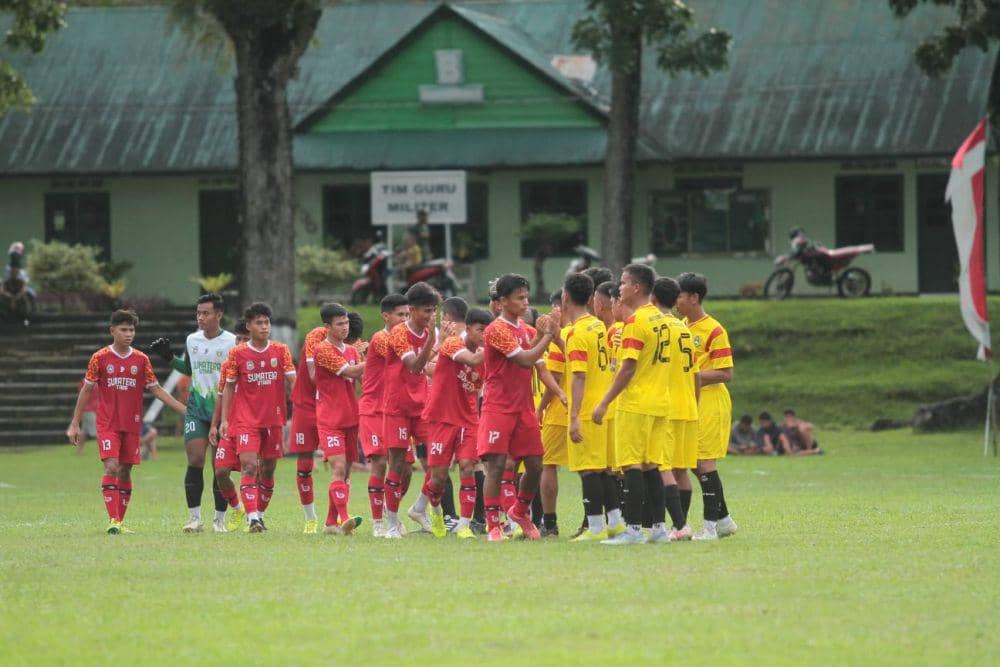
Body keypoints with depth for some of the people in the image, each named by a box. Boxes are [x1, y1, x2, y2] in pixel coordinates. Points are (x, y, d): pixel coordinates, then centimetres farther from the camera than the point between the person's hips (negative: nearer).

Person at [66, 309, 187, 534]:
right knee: (112, 467, -15)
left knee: (125, 471, 5)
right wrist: (75, 424, 4)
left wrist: (184, 410, 3)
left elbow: (156, 390, 10)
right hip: (107, 424, -3)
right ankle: (112, 520, -18)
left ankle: (120, 521, 12)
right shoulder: (100, 358, 0)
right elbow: (86, 391, 5)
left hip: (132, 425, 3)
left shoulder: (141, 360, 6)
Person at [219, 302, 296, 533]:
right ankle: (252, 518, -22)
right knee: (249, 467, -15)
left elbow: (292, 381, -2)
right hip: (245, 419, -3)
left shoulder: (280, 351, 3)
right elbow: (229, 387, 5)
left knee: (268, 470, 9)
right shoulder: (238, 353, -1)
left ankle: (260, 514, 24)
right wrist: (224, 419, 0)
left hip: (273, 419, 3)